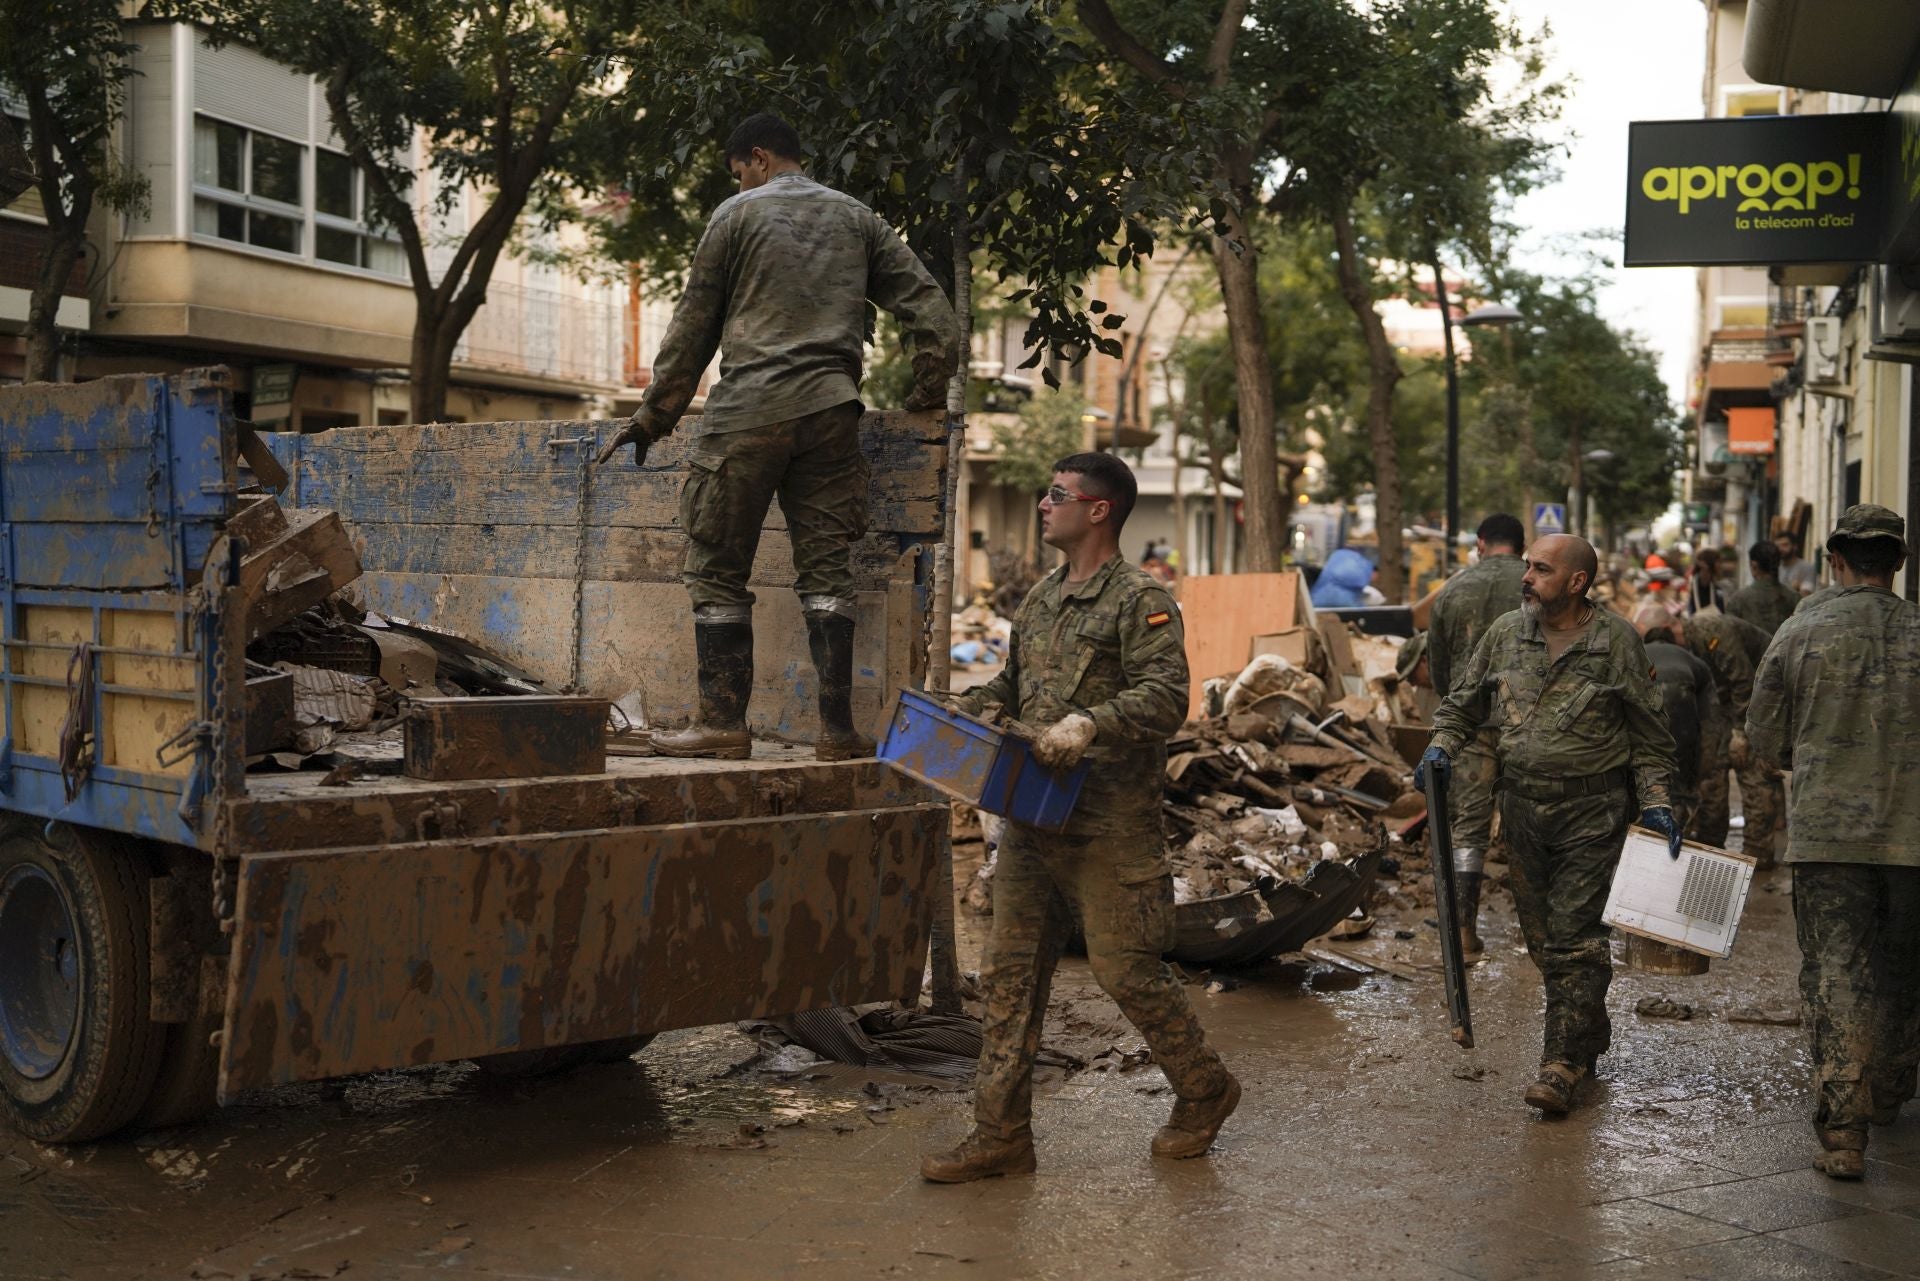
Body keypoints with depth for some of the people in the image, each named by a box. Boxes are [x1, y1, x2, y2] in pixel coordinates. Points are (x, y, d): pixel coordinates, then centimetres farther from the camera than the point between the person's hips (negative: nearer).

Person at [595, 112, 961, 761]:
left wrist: (653, 416, 13)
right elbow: (929, 306, 10)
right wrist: (929, 393, 16)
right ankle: (837, 727, -2)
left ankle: (723, 723, 1)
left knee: (718, 569, 3)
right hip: (831, 409, 4)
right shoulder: (856, 217, 17)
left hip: (748, 410, -4)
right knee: (827, 567, 3)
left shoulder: (737, 214, 7)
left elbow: (693, 326, 7)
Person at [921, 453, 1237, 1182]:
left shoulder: (1139, 601, -10)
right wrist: (967, 706, 9)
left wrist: (1090, 723, -33)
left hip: (1108, 827, -8)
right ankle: (1001, 1134, 14)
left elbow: (1166, 696, -20)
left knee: (1125, 969, 1)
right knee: (1009, 971, 6)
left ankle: (1205, 1091, 25)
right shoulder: (1041, 600, 16)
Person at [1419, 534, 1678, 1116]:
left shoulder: (1616, 641, -5)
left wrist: (1656, 802, -6)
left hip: (1592, 811, -4)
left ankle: (1562, 1063, -3)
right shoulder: (1506, 633, 4)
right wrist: (1442, 744, -4)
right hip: (1522, 807, 5)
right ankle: (1590, 1036, 30)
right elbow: (1462, 702, 15)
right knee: (1542, 937, 11)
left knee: (1574, 936, -8)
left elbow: (1649, 734, 2)